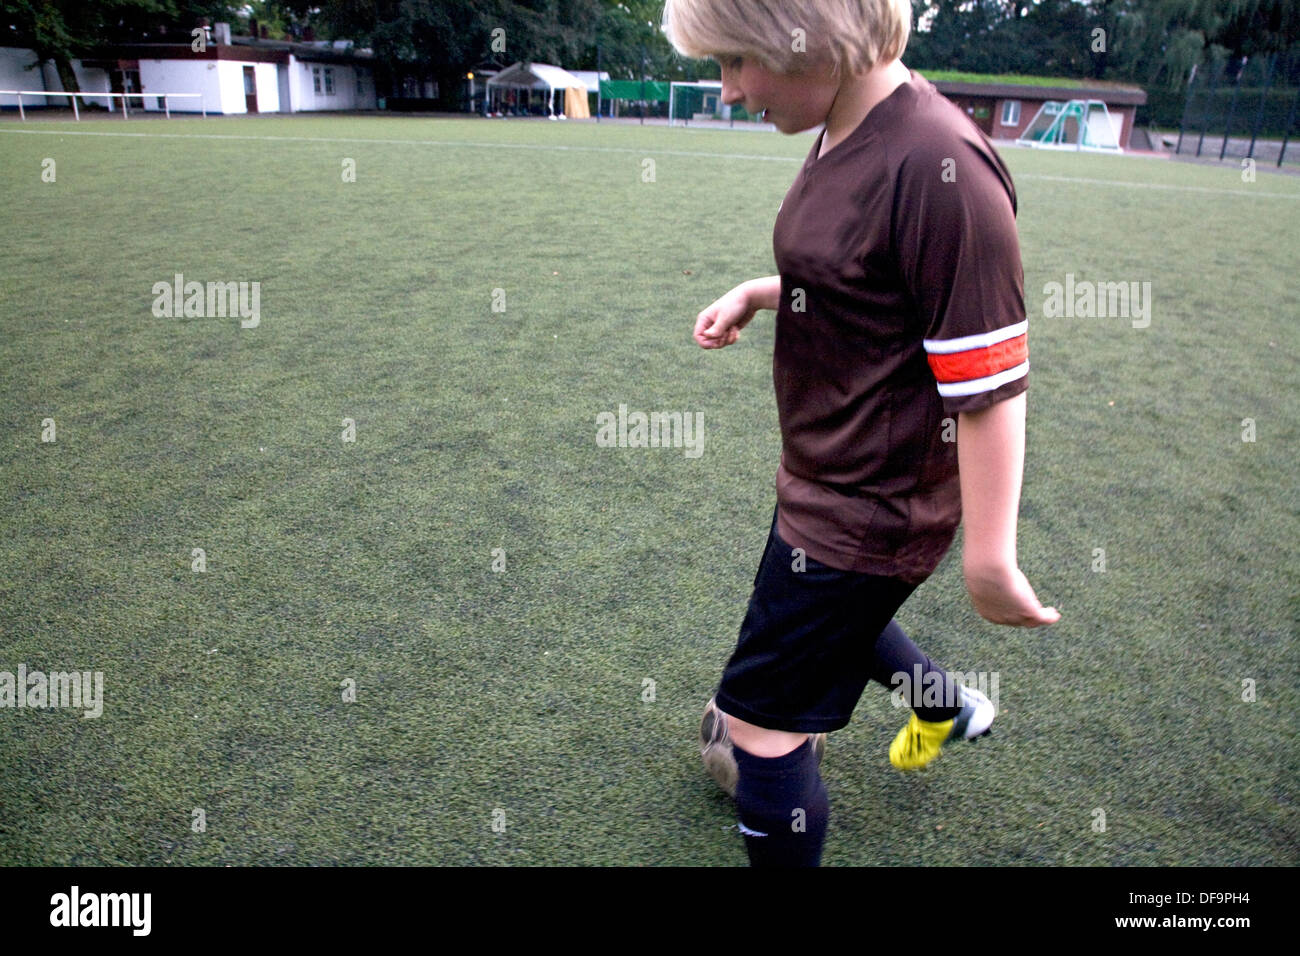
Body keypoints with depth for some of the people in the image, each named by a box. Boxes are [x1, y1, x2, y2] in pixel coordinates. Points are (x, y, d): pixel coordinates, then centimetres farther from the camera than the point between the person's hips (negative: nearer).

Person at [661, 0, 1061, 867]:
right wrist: (758, 294, 5)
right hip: (826, 477, 10)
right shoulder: (845, 138, 2)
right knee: (825, 615, 34)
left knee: (760, 726, 1)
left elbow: (991, 380, -26)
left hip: (871, 507, -10)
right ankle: (949, 708, 62)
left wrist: (989, 559, -22)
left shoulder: (940, 168, -27)